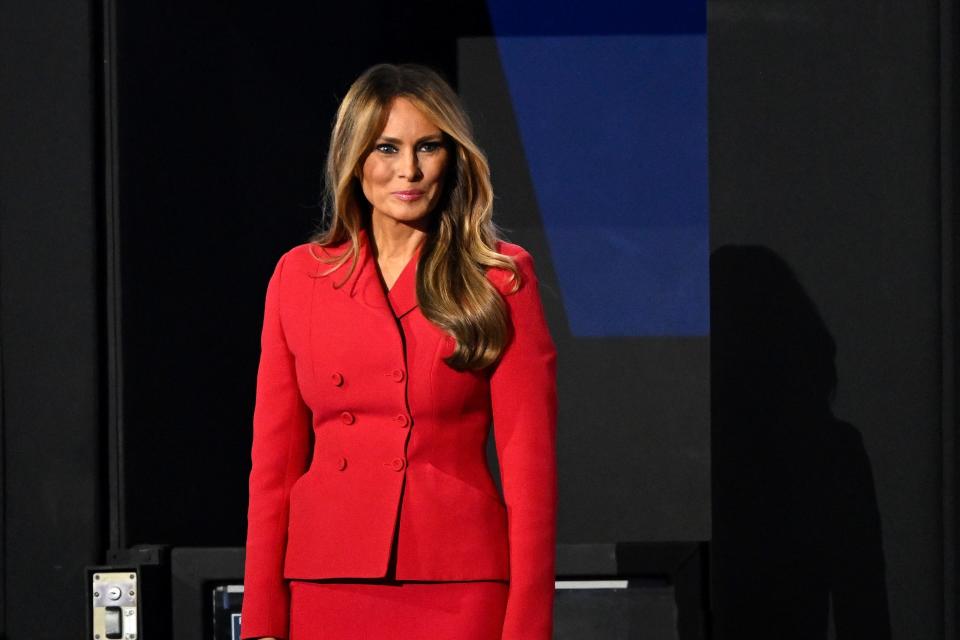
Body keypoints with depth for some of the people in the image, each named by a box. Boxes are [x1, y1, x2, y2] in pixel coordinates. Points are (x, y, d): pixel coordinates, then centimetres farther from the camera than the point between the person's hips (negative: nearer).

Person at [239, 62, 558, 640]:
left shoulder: (501, 277, 2)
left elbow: (530, 462, -2)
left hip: (457, 592, -2)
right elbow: (274, 462, 8)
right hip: (327, 587, 2)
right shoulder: (299, 275, 8)